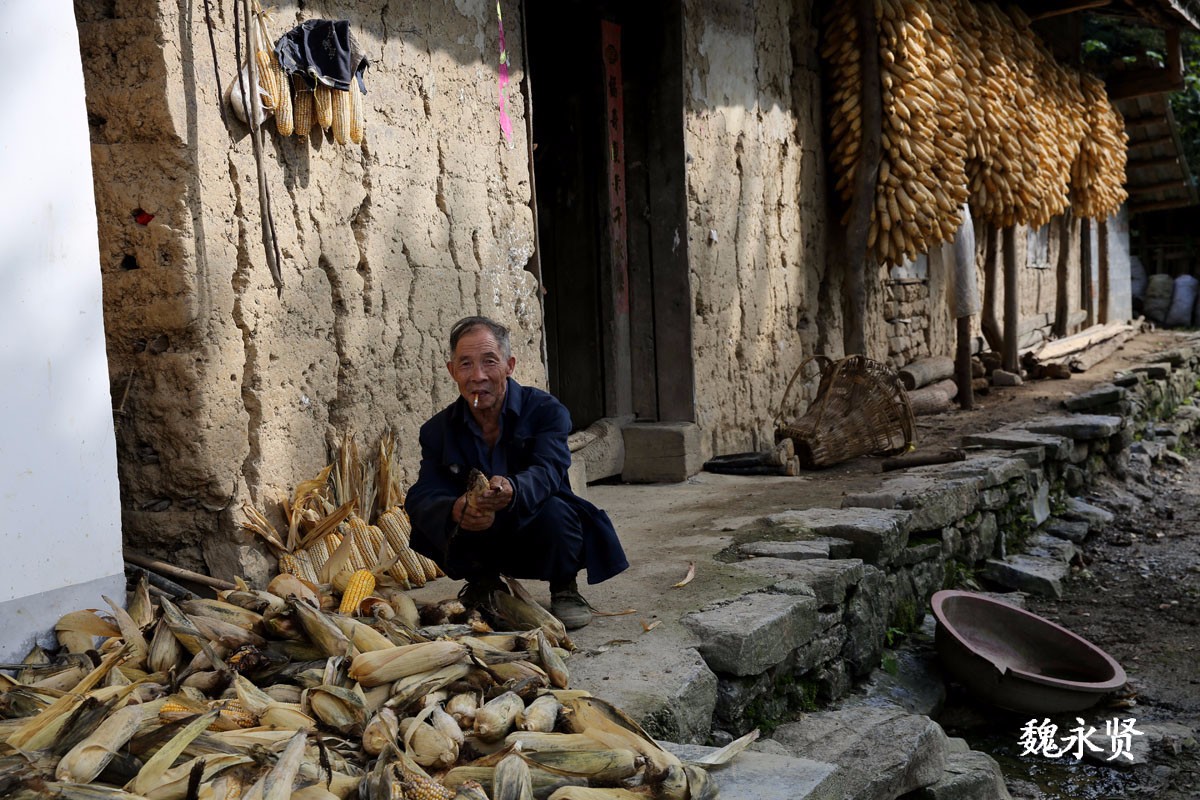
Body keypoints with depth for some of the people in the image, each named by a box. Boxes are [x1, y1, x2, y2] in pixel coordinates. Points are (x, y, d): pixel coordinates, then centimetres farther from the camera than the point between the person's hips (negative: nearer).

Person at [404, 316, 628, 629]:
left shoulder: (545, 410, -14)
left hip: (536, 535, -3)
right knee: (428, 519, -23)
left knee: (554, 511, -36)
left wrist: (512, 490, -57)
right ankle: (482, 581, 8)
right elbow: (421, 497, -18)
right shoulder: (439, 430, -4)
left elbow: (547, 471, -32)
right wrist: (455, 511, -44)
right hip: (484, 543, 3)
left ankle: (564, 587, -2)